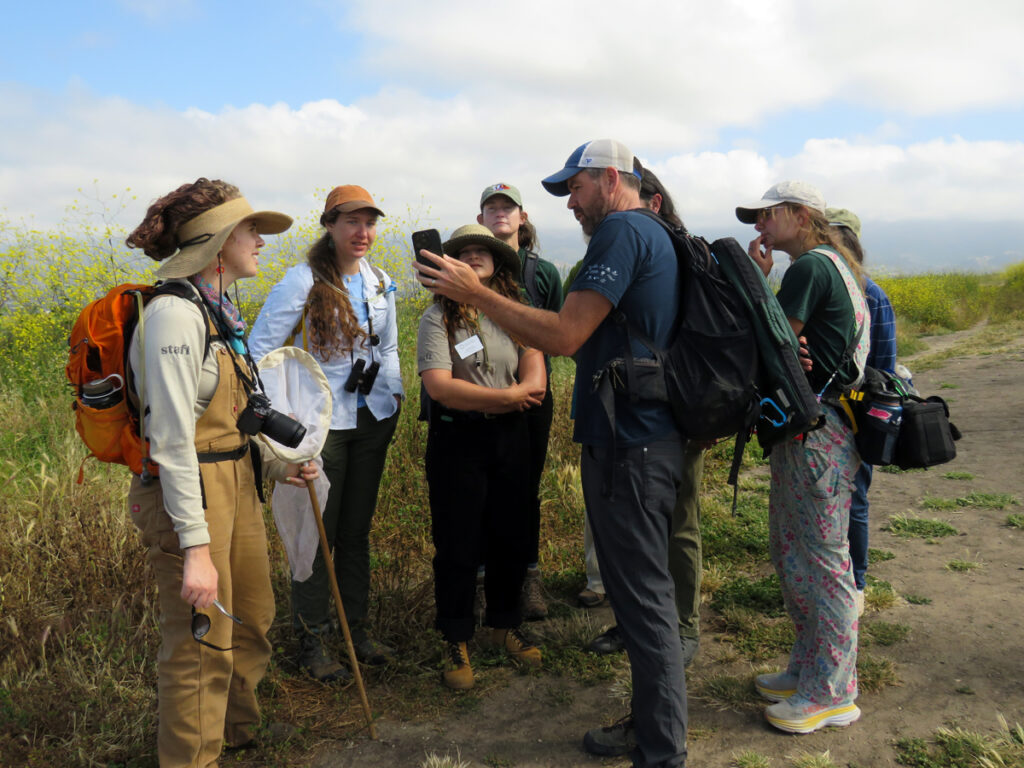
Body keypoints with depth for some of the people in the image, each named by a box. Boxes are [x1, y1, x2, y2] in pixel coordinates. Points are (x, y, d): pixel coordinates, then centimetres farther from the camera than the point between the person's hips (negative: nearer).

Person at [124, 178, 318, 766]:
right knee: (202, 643, 2)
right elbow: (172, 437, -23)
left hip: (236, 483, 10)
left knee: (253, 619, 21)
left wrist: (275, 464, 13)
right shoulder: (176, 312, -19)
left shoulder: (221, 312, 10)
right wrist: (195, 546, -24)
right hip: (188, 492, -9)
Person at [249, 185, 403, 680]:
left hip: (373, 419, 5)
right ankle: (311, 641, 18)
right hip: (320, 422, -5)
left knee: (358, 529, 14)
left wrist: (394, 394, 10)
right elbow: (260, 348, -10)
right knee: (318, 533, 3)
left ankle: (358, 628, 28)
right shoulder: (303, 281, -10)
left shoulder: (381, 283, 8)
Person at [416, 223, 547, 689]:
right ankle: (457, 643, 20)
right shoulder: (438, 318, -5)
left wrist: (477, 400, -15)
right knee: (457, 543, 3)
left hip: (510, 439, 4)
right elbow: (439, 386, -18)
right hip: (457, 441, -4)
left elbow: (535, 382, -3)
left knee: (511, 537, 12)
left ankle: (505, 625, 33)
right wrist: (508, 395, -13)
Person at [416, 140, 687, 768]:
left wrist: (476, 294, -14)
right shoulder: (655, 235, 18)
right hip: (649, 436, 10)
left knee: (644, 598, 0)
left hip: (628, 446, -10)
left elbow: (564, 337, -20)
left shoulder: (621, 232, -14)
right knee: (644, 590, 18)